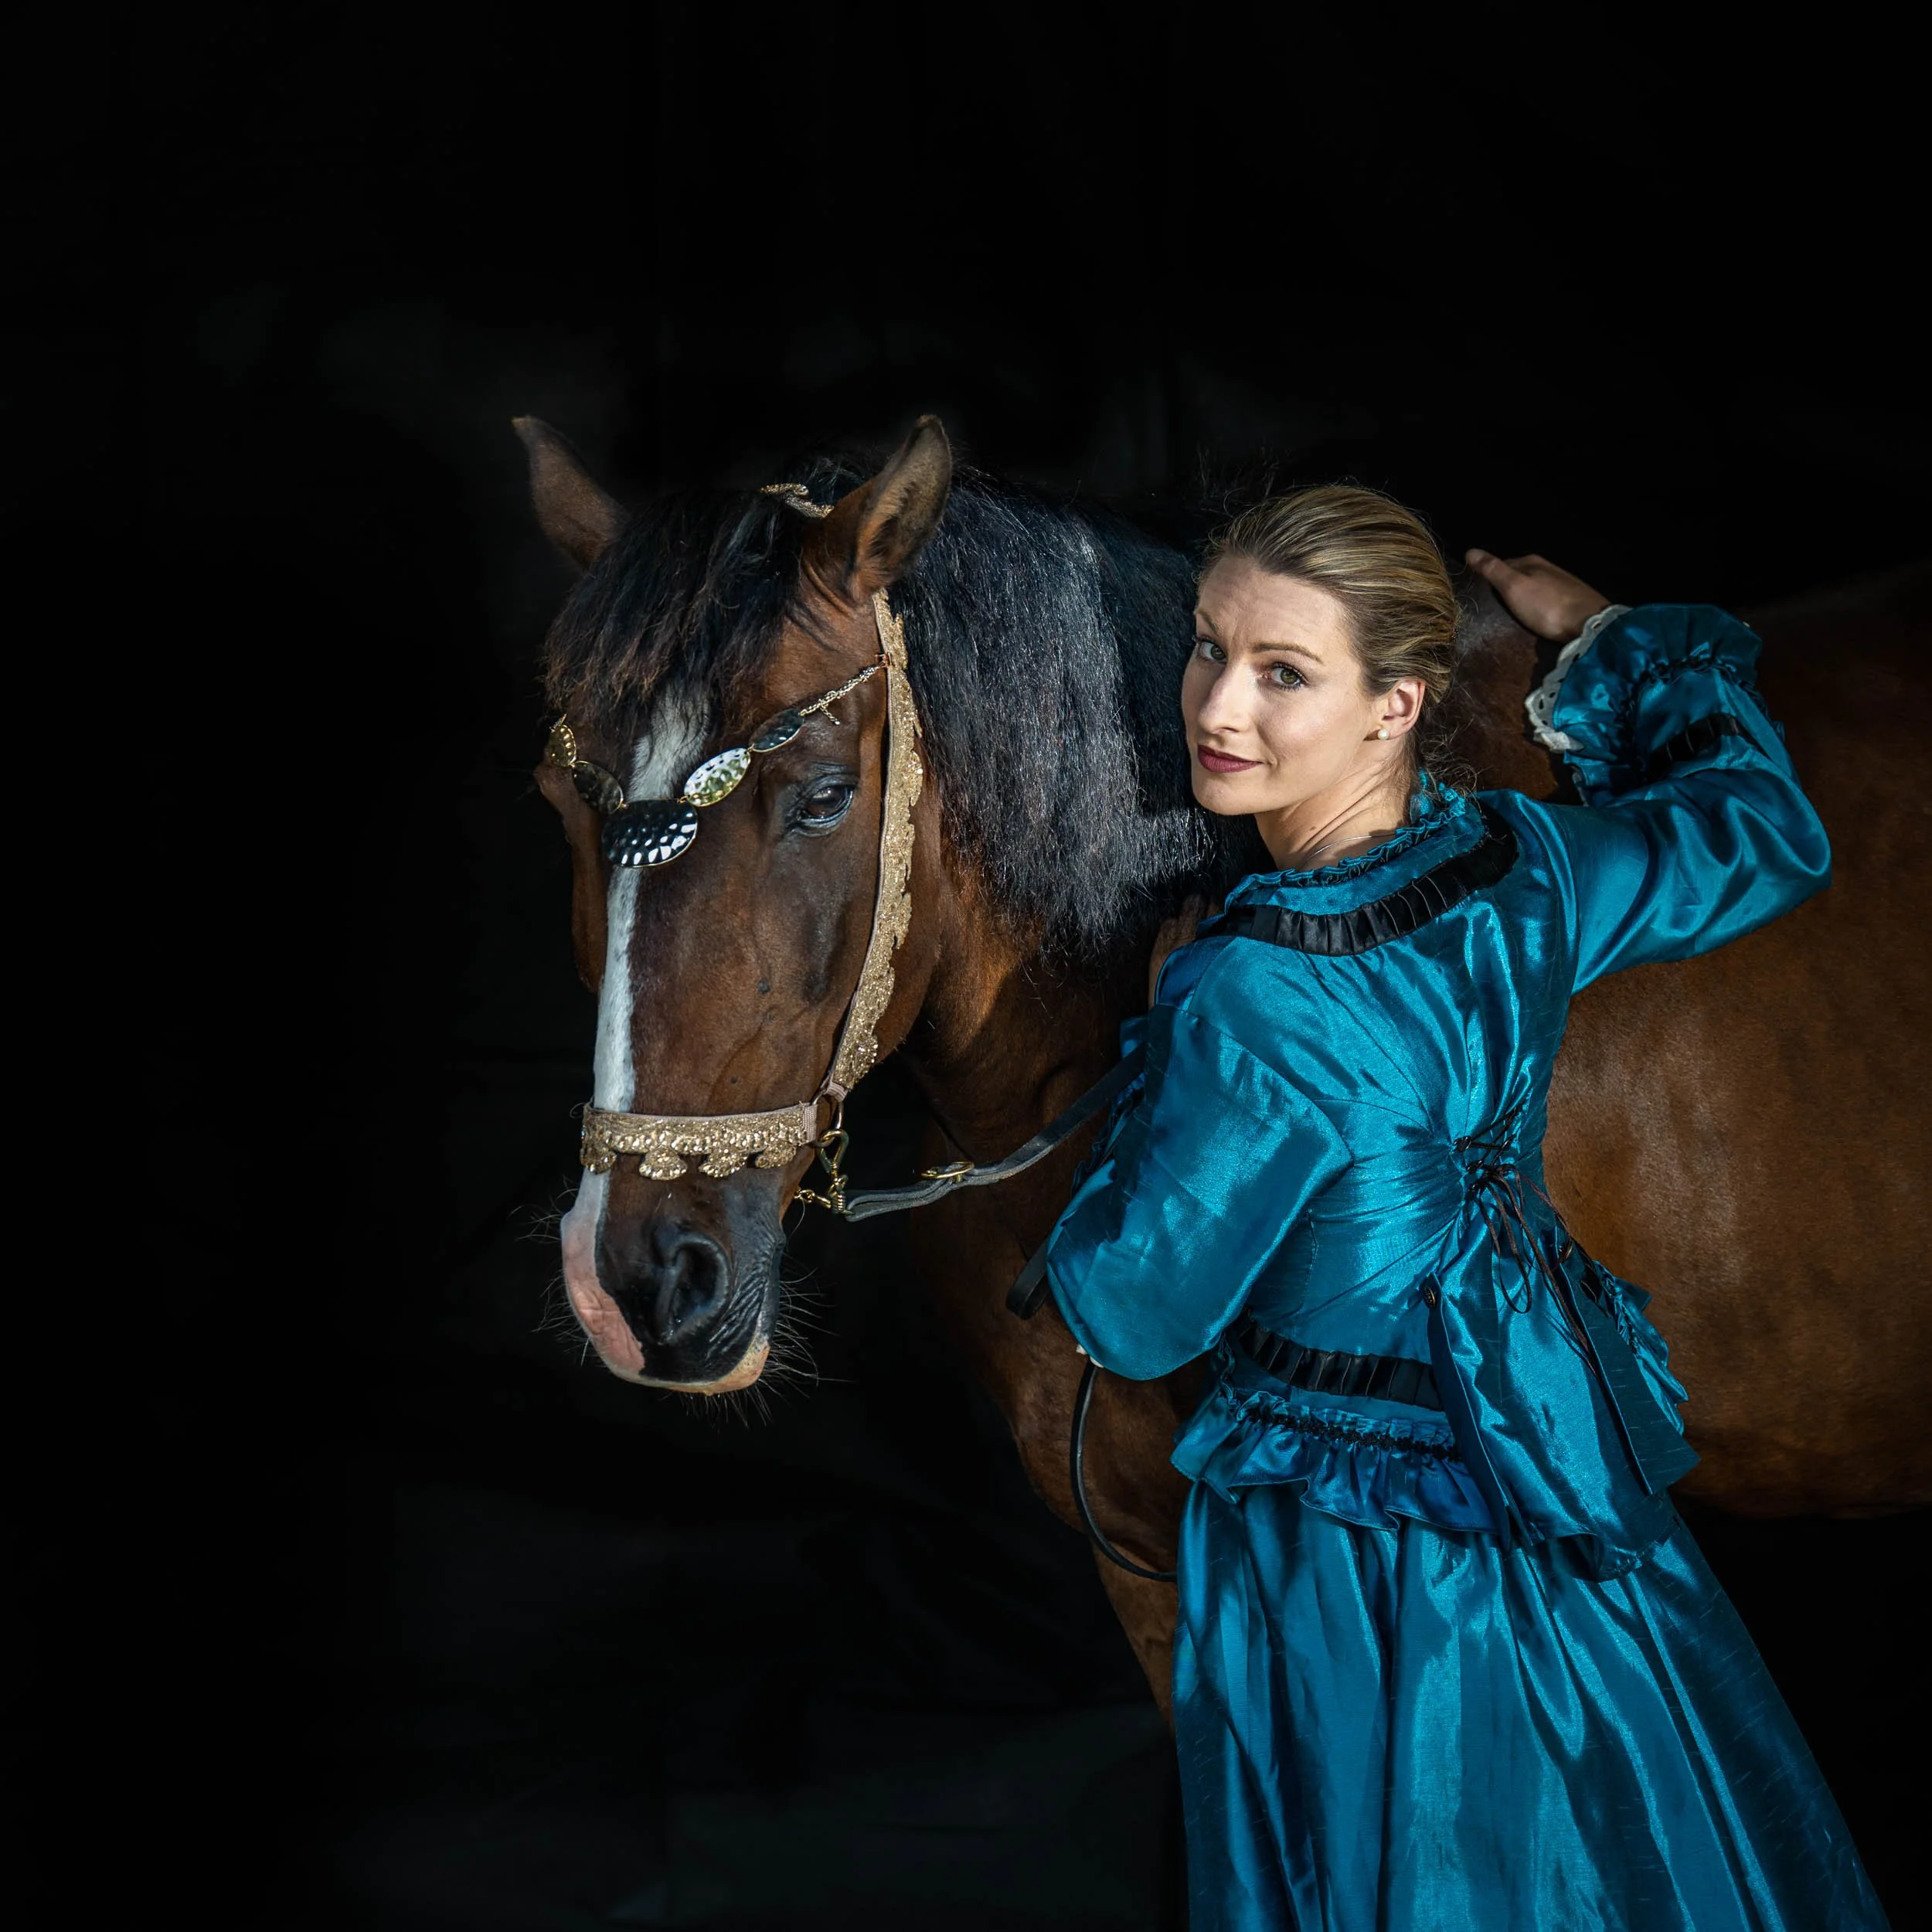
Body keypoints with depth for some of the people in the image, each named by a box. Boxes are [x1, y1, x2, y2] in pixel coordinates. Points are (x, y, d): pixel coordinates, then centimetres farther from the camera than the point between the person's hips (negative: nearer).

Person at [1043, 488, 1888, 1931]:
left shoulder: (1246, 1002, -30)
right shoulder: (1532, 869, -10)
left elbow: (1129, 1316, -17)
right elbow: (1772, 838, 11)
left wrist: (1156, 1045, -5)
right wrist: (1610, 639, 21)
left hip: (1359, 1572, -6)